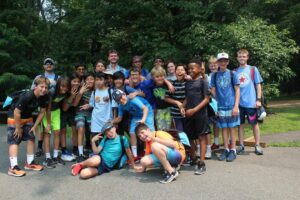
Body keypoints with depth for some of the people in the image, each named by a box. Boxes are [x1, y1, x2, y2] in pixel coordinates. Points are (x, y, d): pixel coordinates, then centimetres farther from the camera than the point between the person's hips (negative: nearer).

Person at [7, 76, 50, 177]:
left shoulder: (45, 97, -17)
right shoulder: (26, 96, -35)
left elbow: (42, 112, -3)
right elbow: (16, 112, -28)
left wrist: (34, 126, -2)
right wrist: (18, 128, -18)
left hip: (28, 118, 7)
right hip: (14, 118, -7)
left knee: (31, 138, 7)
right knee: (14, 142, -8)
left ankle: (30, 163, 18)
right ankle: (13, 167, -7)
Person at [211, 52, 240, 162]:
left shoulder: (232, 74, 0)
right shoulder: (214, 75, 6)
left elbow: (237, 90, -1)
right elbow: (213, 91, 8)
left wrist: (236, 106, -9)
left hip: (232, 106, -2)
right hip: (221, 106, 2)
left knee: (232, 127, 4)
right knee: (224, 128, 9)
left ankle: (233, 150, 13)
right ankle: (226, 149, 20)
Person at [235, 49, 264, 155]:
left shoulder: (253, 69, 3)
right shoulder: (235, 71, 9)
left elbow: (258, 85, 2)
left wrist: (258, 99, -5)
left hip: (251, 102, -2)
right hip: (239, 102, 2)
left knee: (254, 124, 6)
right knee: (240, 124, 9)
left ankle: (257, 146, 16)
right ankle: (241, 145, 19)